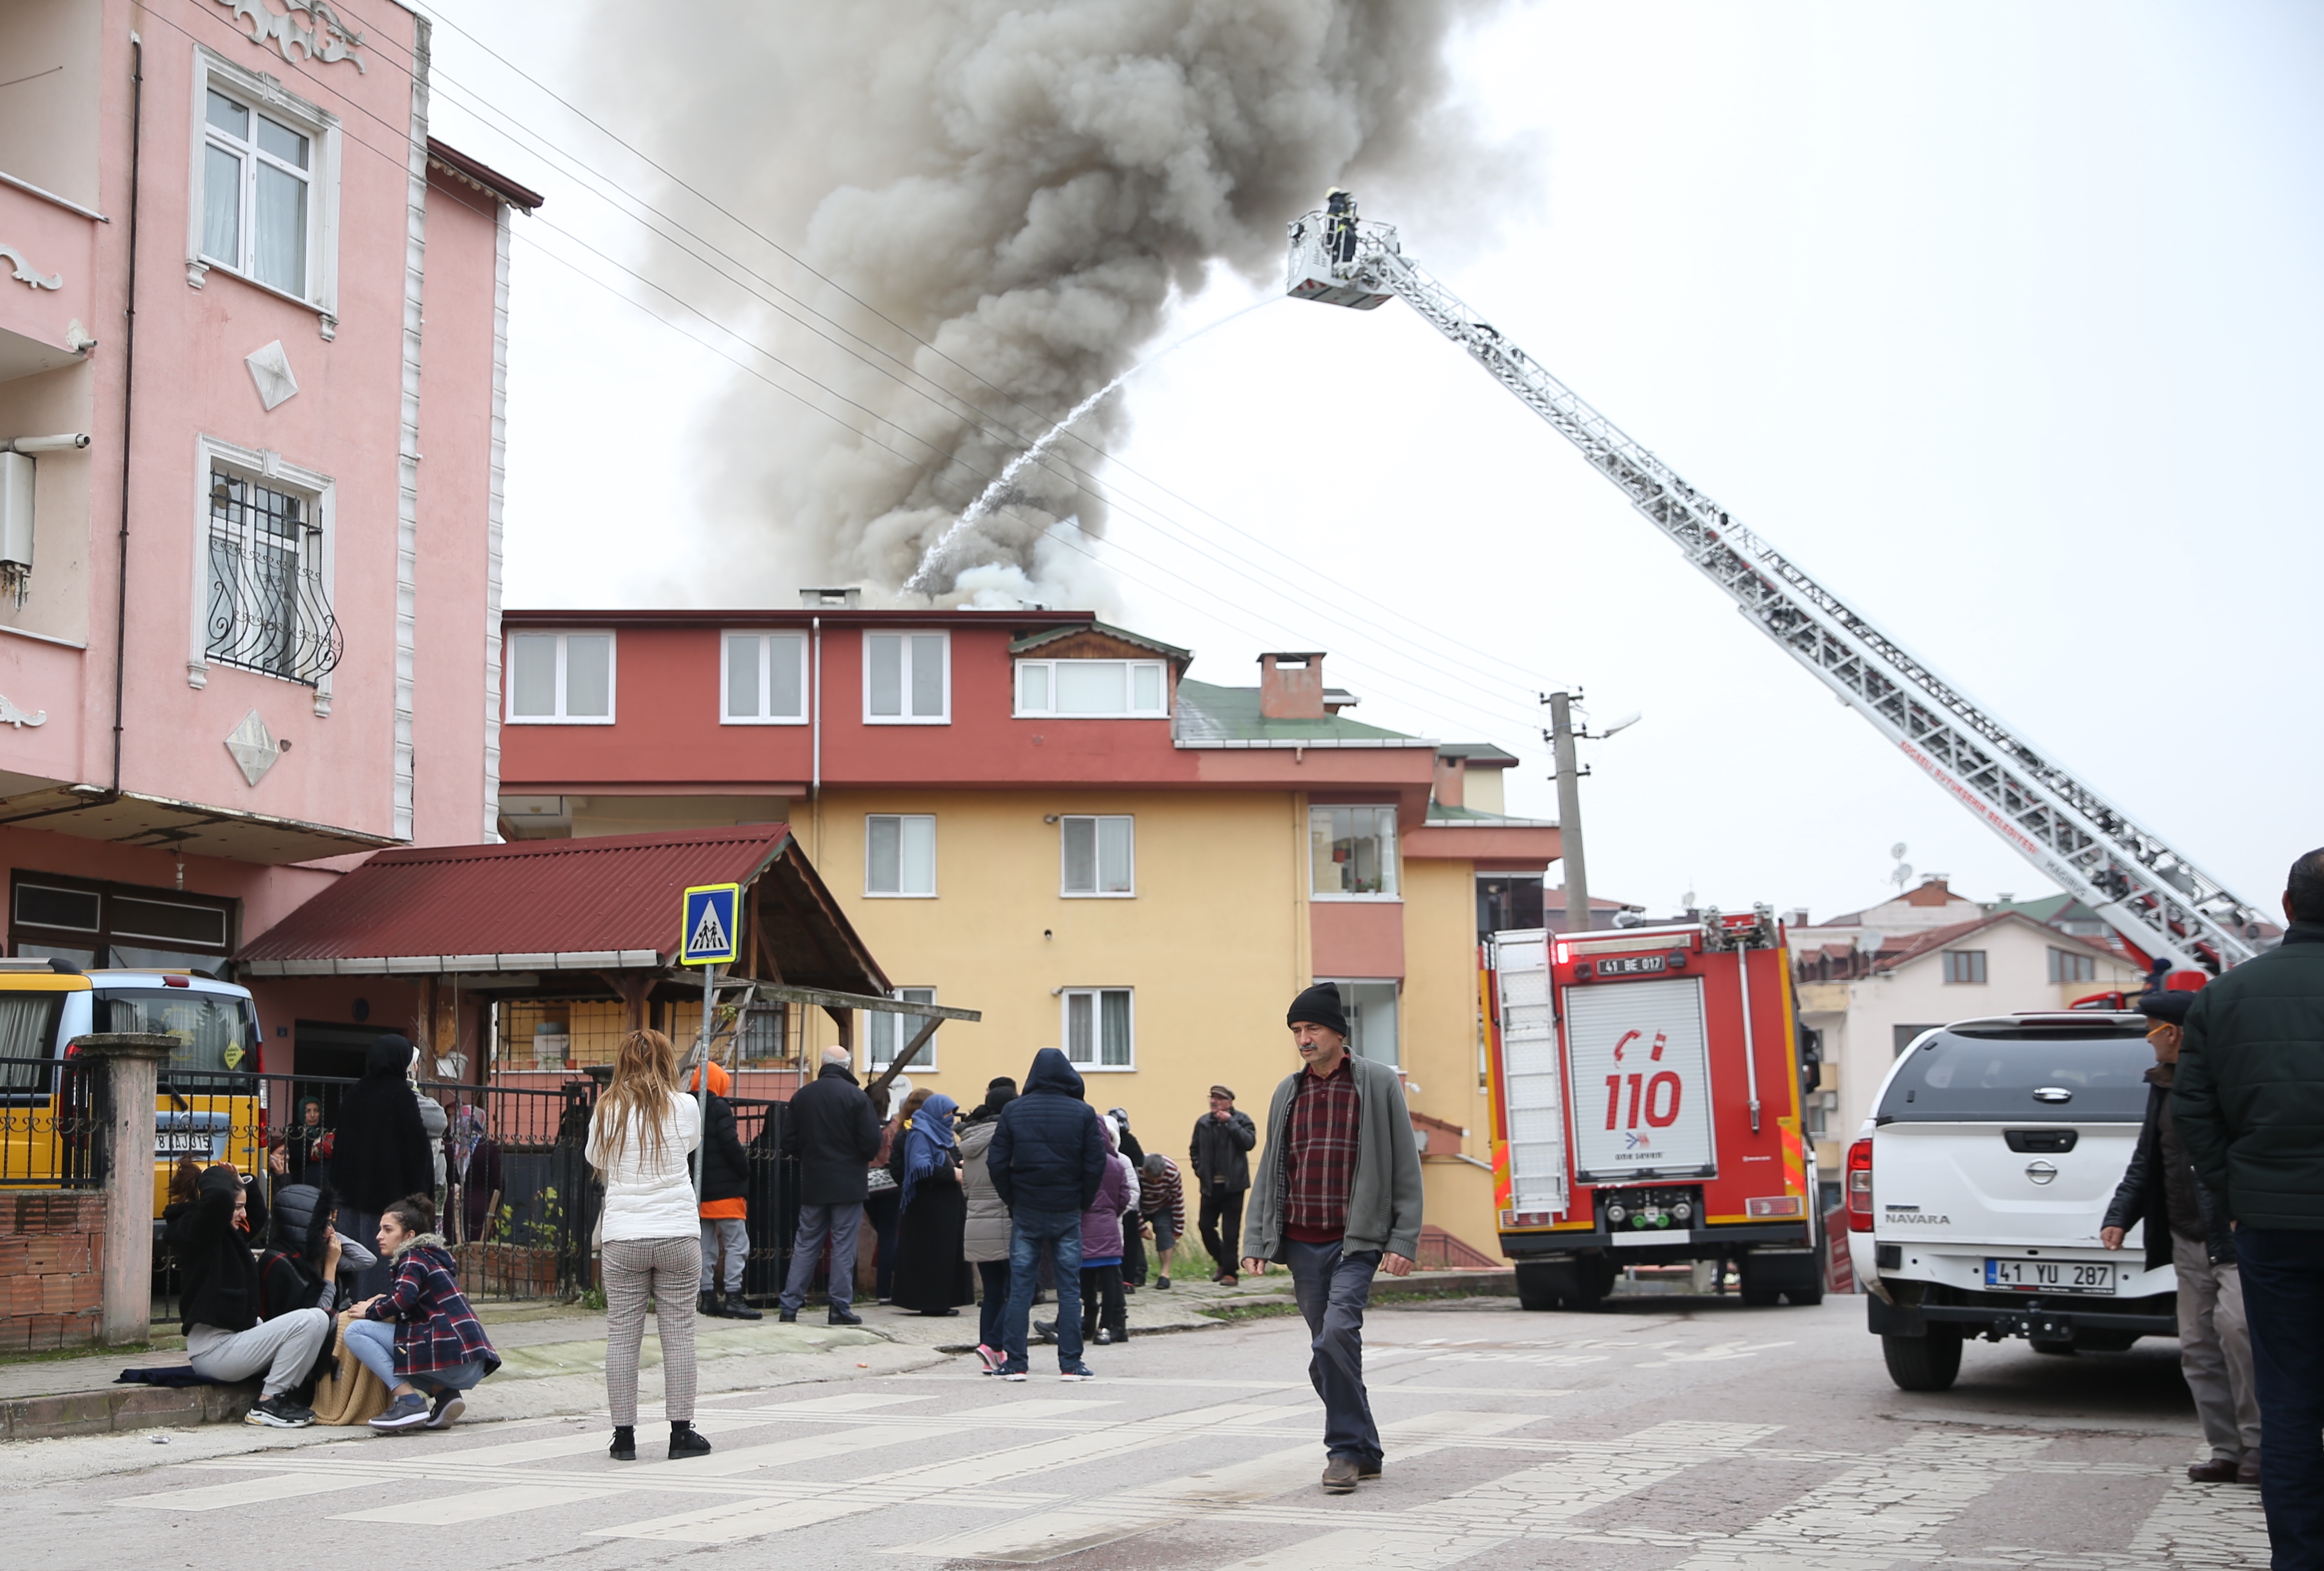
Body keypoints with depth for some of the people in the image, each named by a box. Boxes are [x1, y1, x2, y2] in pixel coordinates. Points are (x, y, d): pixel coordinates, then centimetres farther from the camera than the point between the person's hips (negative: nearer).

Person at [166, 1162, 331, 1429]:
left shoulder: (229, 1235, 16)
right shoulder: (195, 1230, -12)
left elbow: (258, 1217, 35)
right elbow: (218, 1197, -32)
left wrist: (242, 1183, 19)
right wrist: (212, 1176, -10)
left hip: (230, 1339, 11)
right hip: (213, 1350, -11)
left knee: (316, 1322, 18)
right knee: (312, 1320, -17)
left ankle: (281, 1396, 8)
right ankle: (267, 1404, -12)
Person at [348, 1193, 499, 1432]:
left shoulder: (413, 1257, 0)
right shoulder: (433, 1256, 26)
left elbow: (404, 1298, -17)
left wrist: (370, 1311, 0)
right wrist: (383, 1301, 15)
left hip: (451, 1354, -9)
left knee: (356, 1331, -5)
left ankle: (409, 1401, -14)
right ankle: (446, 1394, 8)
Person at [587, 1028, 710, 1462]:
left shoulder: (607, 1110, 1)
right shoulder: (684, 1107, 1)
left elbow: (596, 1162, 14)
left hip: (622, 1238, 0)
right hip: (678, 1235, 0)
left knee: (622, 1337, 4)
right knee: (678, 1333, 5)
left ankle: (624, 1436, 7)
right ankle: (682, 1432, 8)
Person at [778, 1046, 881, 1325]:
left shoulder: (801, 1096, 1)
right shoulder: (857, 1097, -11)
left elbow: (789, 1144, 4)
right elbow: (871, 1144, -12)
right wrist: (864, 1156, 11)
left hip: (812, 1184, 4)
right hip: (848, 1184, -4)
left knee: (805, 1244, 11)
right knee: (844, 1246, 2)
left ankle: (790, 1305, 9)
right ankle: (841, 1307, 2)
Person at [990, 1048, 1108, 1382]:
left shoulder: (1013, 1111, -1)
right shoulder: (1083, 1113, -3)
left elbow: (996, 1162, -3)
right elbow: (1096, 1164, -5)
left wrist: (1012, 1202, 6)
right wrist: (1083, 1203, 6)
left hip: (1026, 1213, 1)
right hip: (1067, 1213, -1)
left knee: (1020, 1287, 5)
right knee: (1069, 1288, 4)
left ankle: (1014, 1363, 4)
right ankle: (1070, 1364, 3)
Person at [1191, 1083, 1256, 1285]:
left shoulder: (1241, 1120, -1)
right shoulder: (1203, 1123, 10)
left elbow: (1249, 1142, -17)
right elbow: (1194, 1149, 17)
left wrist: (1230, 1122, -17)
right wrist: (1199, 1170, 4)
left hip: (1233, 1185, -4)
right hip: (1210, 1186, 4)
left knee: (1230, 1232, -2)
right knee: (1206, 1226, 5)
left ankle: (1229, 1272, 5)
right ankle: (1221, 1261, 28)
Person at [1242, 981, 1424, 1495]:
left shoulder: (1378, 1084, 0)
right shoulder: (1288, 1092, 13)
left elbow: (1406, 1168, -1)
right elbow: (1269, 1170, 16)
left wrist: (1403, 1240, -7)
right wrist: (1255, 1241, 7)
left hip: (1355, 1241, -5)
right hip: (1301, 1242, 5)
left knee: (1336, 1336, -21)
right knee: (1326, 1352, 8)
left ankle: (1346, 1448, -9)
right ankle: (1364, 1453, 20)